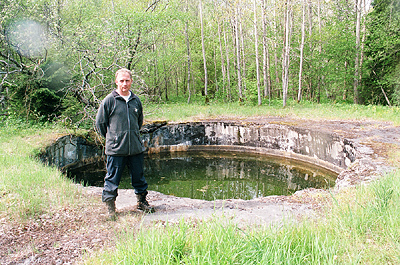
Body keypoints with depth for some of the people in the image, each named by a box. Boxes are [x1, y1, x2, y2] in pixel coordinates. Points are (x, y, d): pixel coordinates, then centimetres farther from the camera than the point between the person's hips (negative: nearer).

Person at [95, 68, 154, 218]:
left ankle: (142, 201, 30)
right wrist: (112, 137, 6)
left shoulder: (136, 100, 8)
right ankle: (110, 206, 22)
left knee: (139, 177, 13)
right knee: (112, 179, 5)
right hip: (115, 149, -4)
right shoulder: (109, 100, -5)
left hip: (136, 148, 4)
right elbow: (100, 123, 1)